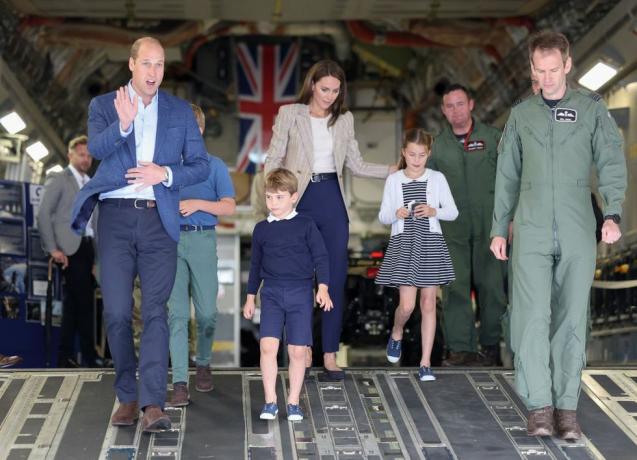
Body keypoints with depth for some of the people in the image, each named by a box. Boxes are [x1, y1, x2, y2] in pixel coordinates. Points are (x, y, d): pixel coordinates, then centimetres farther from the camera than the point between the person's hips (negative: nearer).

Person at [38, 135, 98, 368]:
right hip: (71, 248, -7)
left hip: (88, 246, 7)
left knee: (74, 302, 9)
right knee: (84, 302, -9)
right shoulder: (58, 180, 0)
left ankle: (65, 357, 13)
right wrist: (53, 249, -13)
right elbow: (43, 215, -6)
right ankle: (89, 357, -4)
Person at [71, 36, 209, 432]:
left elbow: (201, 166, 9)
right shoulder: (104, 105, 7)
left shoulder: (180, 111, 11)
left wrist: (165, 173, -10)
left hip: (159, 221, 0)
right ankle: (127, 396, 14)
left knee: (156, 311, -10)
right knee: (117, 313, 0)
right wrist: (122, 124, -32)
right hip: (116, 218, 0)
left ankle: (153, 404, -17)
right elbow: (97, 148, -12)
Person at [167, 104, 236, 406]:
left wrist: (197, 203, -13)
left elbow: (229, 207, 0)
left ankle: (203, 364, 30)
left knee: (206, 312, 3)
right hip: (172, 239, 0)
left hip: (203, 240, 0)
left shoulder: (214, 166, 5)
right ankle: (179, 383, -9)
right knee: (177, 312, -7)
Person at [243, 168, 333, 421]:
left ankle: (293, 402, 14)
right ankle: (270, 402, -3)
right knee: (268, 346, -12)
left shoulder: (305, 225, 0)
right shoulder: (261, 229, 9)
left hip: (300, 293, -1)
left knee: (297, 351, 1)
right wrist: (250, 297, 18)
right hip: (271, 293, 2)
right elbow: (256, 264, 17)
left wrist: (322, 288, -10)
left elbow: (320, 257, 1)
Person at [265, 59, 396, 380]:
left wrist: (395, 170, 3)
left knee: (336, 278, -1)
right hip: (299, 200, -2)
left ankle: (330, 355, 5)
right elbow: (273, 160, 1)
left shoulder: (344, 119, 11)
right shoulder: (290, 114, 2)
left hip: (332, 200, 3)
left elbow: (356, 165, 13)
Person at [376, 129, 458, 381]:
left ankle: (425, 363, 7)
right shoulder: (394, 180, 3)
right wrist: (396, 214, -15)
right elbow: (383, 216, 6)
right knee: (407, 305, -8)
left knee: (428, 303, 2)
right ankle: (396, 334, 28)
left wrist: (434, 211, -15)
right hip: (403, 244, -1)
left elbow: (453, 211, 3)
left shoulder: (437, 178, 3)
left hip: (430, 244, 1)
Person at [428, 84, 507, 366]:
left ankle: (491, 346, 11)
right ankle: (461, 348, -1)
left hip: (489, 226, -1)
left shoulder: (492, 137, 3)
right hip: (453, 228, 1)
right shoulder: (437, 144, 8)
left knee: (491, 285, 1)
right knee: (455, 287, -4)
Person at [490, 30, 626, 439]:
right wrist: (499, 229, 13)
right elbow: (507, 176, 16)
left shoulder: (592, 109, 6)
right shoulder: (522, 114, 12)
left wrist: (612, 214, -16)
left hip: (577, 233, -1)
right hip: (531, 233, 1)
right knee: (532, 315, -9)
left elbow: (612, 162, -2)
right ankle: (540, 406, -5)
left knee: (572, 319, 1)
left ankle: (567, 406, 7)